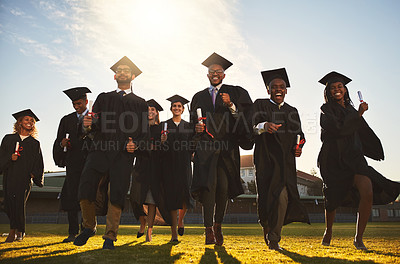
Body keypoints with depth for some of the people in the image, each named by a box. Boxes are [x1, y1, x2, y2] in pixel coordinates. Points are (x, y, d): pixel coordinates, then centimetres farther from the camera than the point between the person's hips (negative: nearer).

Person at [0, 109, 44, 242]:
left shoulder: (34, 143, 13)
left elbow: (38, 162, 12)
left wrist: (34, 174, -2)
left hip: (25, 177, -1)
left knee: (19, 203, -8)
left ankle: (14, 231, 9)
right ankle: (18, 230, 14)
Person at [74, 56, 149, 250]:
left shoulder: (139, 103, 17)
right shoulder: (103, 98, 21)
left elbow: (144, 132, 11)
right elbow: (94, 128, 12)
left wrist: (135, 144, -8)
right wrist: (87, 125, -11)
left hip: (123, 154, -1)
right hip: (100, 149, 1)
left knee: (117, 193, -7)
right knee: (85, 189, -10)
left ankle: (110, 237, 7)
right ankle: (89, 227, 15)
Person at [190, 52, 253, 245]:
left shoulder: (235, 93, 12)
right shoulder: (199, 97, 20)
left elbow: (246, 116, 0)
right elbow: (193, 122, 22)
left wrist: (231, 106, -16)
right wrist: (196, 128, 1)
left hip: (228, 148, -1)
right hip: (206, 147, 1)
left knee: (223, 187, -5)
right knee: (208, 184, -13)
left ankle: (218, 226, 15)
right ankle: (209, 230, -10)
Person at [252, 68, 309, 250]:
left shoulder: (292, 111, 18)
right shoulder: (260, 105, 6)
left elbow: (298, 134, 21)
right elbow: (254, 125, -11)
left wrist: (298, 147, 0)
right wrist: (265, 125, -34)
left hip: (286, 161, 3)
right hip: (266, 158, -2)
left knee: (282, 196, -13)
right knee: (267, 195, -3)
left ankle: (273, 239, 1)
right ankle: (266, 225, 29)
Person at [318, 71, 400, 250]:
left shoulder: (351, 110, 17)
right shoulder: (327, 109, 1)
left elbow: (363, 134, 25)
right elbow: (338, 129, -15)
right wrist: (359, 114, -7)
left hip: (353, 157, 4)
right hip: (334, 159, -4)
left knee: (367, 193, -19)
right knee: (333, 200, 6)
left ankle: (358, 238, -6)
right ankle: (328, 232, 34)